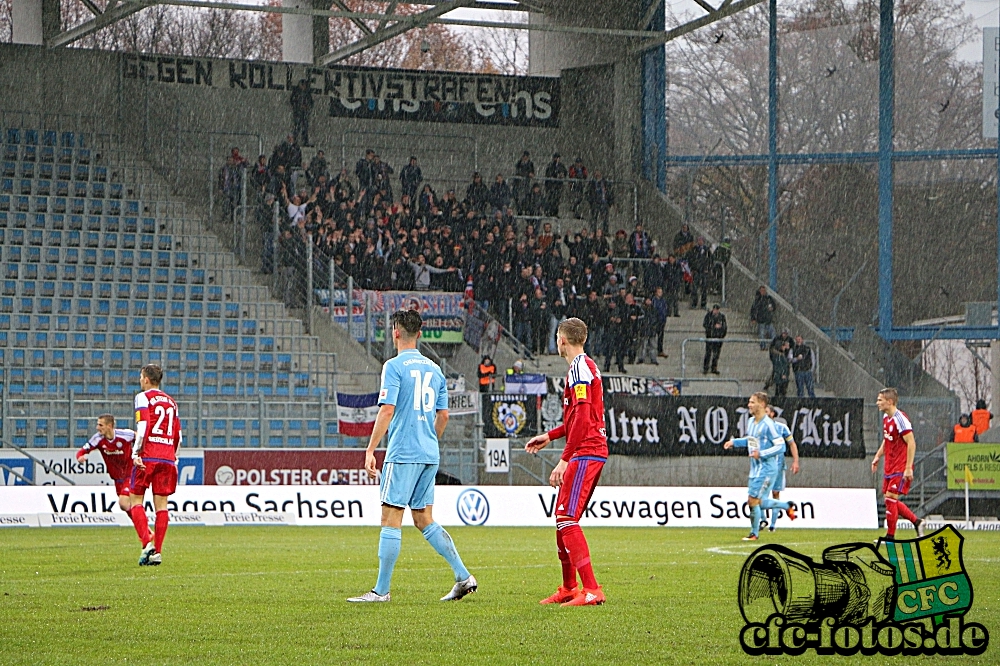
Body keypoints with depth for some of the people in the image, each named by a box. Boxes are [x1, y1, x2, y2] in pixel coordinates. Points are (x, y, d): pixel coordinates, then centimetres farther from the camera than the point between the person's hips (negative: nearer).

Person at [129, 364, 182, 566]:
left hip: (148, 457, -5)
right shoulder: (171, 402, 17)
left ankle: (147, 542, -15)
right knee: (161, 504, 4)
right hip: (167, 458, 5)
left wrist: (136, 453, -14)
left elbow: (142, 427, -14)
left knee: (135, 499, 2)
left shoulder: (143, 397, -1)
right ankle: (157, 551, -1)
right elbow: (178, 436, 17)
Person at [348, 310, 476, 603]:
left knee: (390, 519, -3)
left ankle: (381, 590, -2)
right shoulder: (434, 369, 13)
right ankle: (464, 577, 6)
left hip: (402, 454, -7)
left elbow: (387, 410, -15)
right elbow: (443, 416, 16)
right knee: (424, 520, 14)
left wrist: (370, 450, -13)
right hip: (429, 456, 7)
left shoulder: (394, 366, -8)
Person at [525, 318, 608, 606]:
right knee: (563, 519, 16)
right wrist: (549, 436, 33)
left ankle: (591, 590, -20)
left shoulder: (579, 368, -12)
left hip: (585, 453, -10)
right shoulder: (585, 366, 19)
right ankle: (568, 588, 25)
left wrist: (565, 460, -22)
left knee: (567, 519, -14)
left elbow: (582, 418, -21)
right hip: (592, 451, 10)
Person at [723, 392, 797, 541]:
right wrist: (734, 442, 14)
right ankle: (787, 506, 31)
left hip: (766, 468, -9)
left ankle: (754, 533, 8)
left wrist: (761, 454, -25)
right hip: (755, 467, 9)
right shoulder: (751, 422, 9)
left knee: (753, 500, -6)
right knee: (758, 502, 11)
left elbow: (780, 446, -18)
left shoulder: (768, 425, -17)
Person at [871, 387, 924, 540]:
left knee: (890, 497, -10)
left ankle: (890, 536, -4)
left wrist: (908, 468, -23)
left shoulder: (900, 419, -18)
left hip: (901, 468, -9)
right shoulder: (886, 418, 11)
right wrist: (877, 456, 17)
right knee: (890, 500, 9)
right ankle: (916, 522, 21)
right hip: (889, 467, 9)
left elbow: (911, 443, -21)